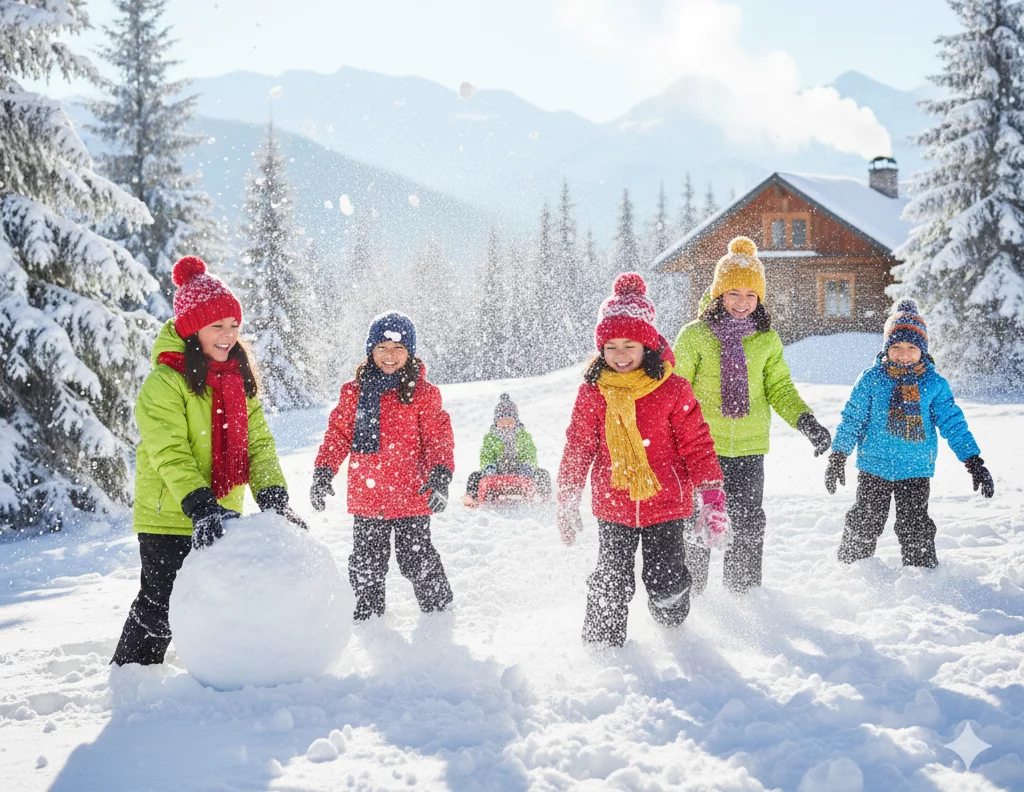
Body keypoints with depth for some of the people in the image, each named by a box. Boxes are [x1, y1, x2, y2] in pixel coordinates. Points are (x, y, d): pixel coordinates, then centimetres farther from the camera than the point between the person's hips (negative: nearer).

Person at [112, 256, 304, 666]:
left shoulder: (239, 379, 7)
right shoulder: (164, 382, -15)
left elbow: (258, 443, 2)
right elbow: (170, 455, -23)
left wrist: (275, 500, -13)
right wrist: (201, 508, -34)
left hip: (222, 514, 7)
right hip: (168, 517, -7)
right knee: (158, 608, -3)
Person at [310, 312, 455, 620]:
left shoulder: (422, 393, -2)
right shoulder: (354, 392, 4)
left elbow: (439, 438, -5)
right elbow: (338, 434, 7)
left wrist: (440, 476, -19)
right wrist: (323, 472, -2)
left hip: (411, 497, -2)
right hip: (365, 499, 3)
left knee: (417, 559, 4)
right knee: (366, 563, 11)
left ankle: (438, 608, 24)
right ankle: (368, 613, 29)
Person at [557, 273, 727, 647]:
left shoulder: (672, 390, -6)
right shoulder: (592, 394, -1)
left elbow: (697, 445, -3)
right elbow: (578, 448, 7)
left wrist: (712, 496, -6)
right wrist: (566, 500, 8)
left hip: (665, 504, -1)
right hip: (613, 507, 1)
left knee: (667, 586, 6)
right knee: (611, 586, 4)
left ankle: (675, 632, 37)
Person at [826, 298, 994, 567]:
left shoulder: (934, 383, 0)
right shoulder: (871, 379, -3)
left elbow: (953, 423, 3)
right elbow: (852, 419, 2)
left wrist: (974, 462, -1)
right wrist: (837, 457, -1)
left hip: (916, 470, 0)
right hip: (874, 468, 0)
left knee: (916, 532, 5)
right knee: (864, 525, 6)